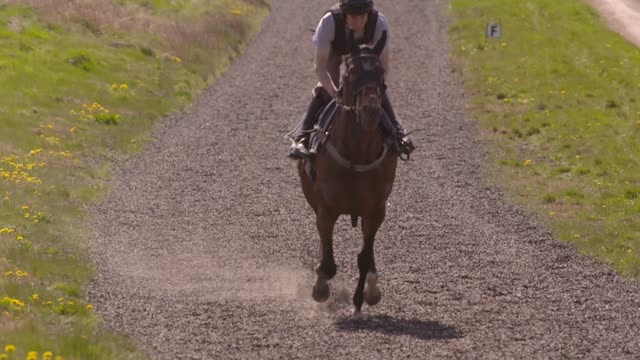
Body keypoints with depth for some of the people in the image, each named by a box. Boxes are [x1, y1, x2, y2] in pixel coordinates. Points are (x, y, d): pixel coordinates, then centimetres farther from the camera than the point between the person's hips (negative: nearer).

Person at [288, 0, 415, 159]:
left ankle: (397, 133, -6)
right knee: (324, 89, -22)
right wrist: (336, 94, -48)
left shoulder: (380, 22, -38)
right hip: (333, 49, -1)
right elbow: (320, 67, -38)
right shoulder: (329, 22, -42)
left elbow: (384, 66, -30)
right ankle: (300, 138, -21)